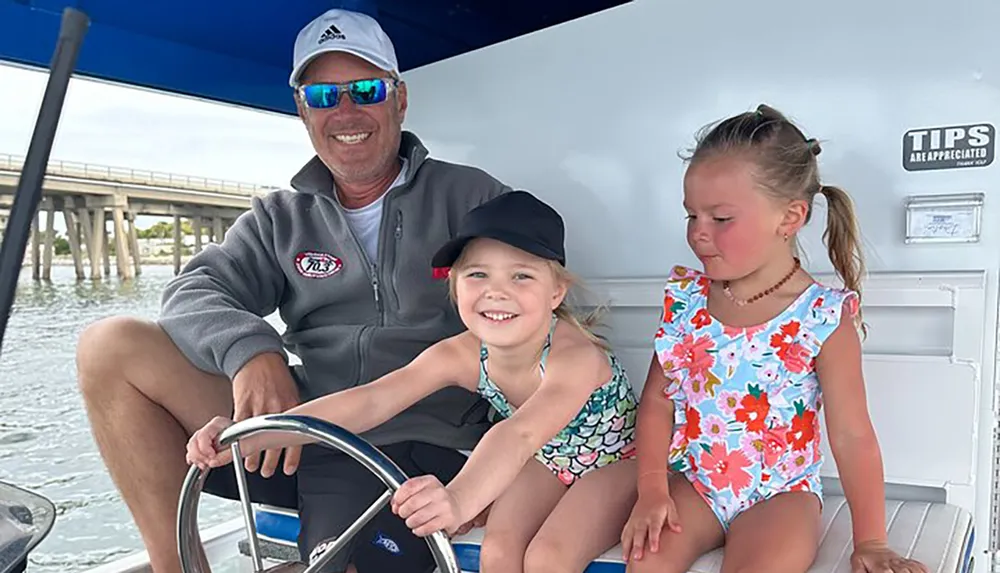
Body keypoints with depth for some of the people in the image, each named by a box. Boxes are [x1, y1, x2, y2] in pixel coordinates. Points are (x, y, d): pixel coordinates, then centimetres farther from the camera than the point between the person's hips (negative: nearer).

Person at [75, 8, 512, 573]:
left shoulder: (467, 197, 6)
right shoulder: (281, 219, 17)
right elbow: (194, 293, 4)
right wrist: (251, 350, -20)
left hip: (418, 447, -4)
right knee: (111, 347, -8)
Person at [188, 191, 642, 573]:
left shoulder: (575, 356, -35)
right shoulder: (463, 354, -19)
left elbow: (520, 434, -55)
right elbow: (368, 402, -28)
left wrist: (460, 499, -74)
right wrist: (251, 436, -37)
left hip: (615, 463, -4)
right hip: (545, 463, 4)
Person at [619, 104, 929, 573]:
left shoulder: (824, 317, -13)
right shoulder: (685, 297, -2)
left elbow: (852, 436, -9)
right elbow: (657, 401, 0)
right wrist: (652, 491, -10)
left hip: (780, 491, -2)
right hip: (691, 480, 3)